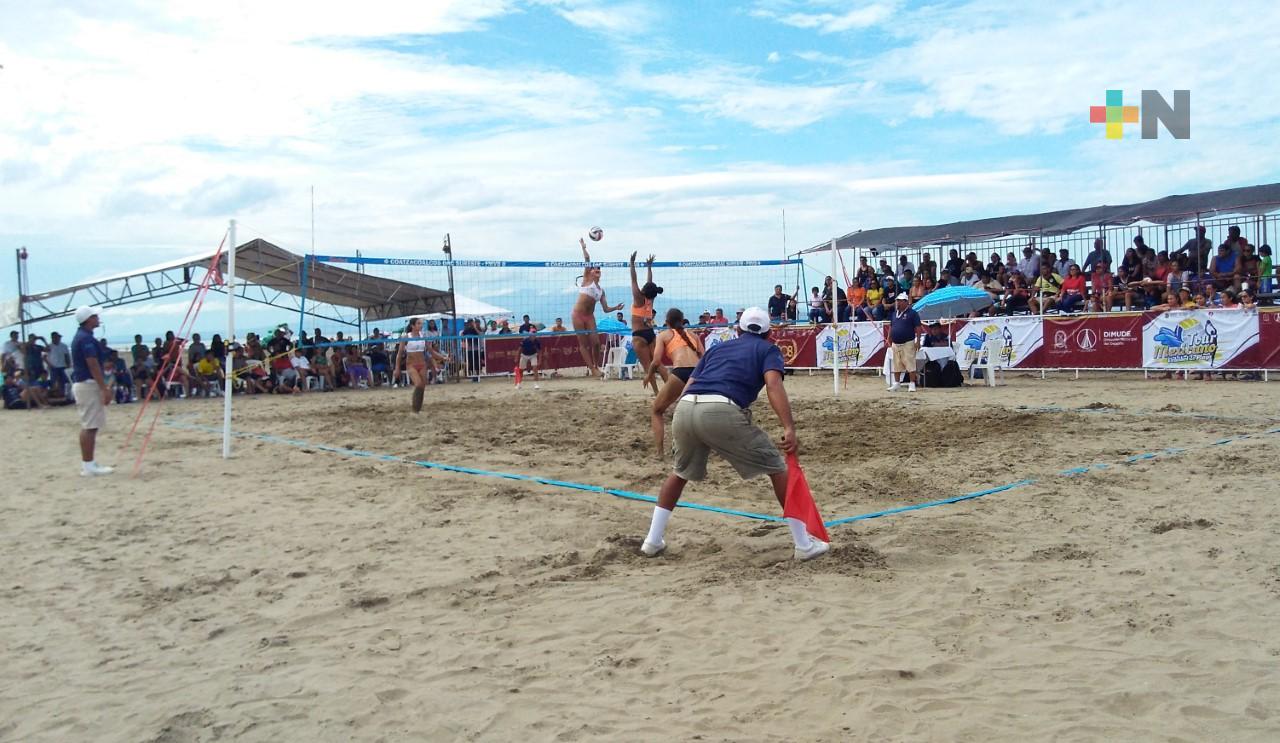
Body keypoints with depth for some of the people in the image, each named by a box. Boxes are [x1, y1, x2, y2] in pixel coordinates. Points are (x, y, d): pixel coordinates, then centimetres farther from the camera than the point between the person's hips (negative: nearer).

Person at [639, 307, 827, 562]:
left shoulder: (718, 347, 34)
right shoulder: (768, 349, 22)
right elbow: (773, 383, 0)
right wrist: (789, 428, -9)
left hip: (684, 408, 5)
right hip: (721, 411, -5)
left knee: (681, 472, 31)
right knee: (777, 468, 11)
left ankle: (653, 541, 30)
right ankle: (804, 544, 13)